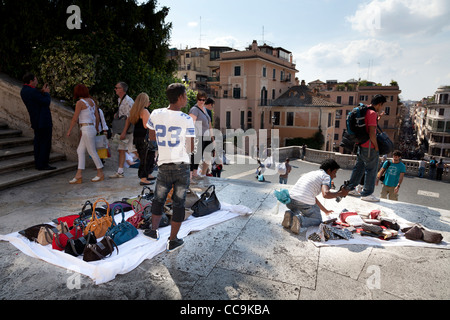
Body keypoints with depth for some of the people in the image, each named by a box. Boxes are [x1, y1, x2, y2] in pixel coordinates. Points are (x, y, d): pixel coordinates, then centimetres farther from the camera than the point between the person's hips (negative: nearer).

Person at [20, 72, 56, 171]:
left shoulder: (23, 91, 10)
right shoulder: (32, 91, -19)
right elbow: (47, 102, -15)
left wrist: (42, 91, 11)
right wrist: (46, 93, 1)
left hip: (36, 121, 10)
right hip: (44, 120, -10)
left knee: (38, 142, 15)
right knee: (46, 142, -4)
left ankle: (38, 164, 21)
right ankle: (42, 164, -1)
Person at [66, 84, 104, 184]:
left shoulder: (80, 102, -11)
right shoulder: (92, 101, 11)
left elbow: (75, 119, -10)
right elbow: (97, 117, 15)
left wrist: (69, 130, 0)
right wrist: (97, 128, 28)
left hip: (87, 129, -8)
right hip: (92, 128, 8)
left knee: (92, 152, 1)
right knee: (80, 151, 9)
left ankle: (100, 173, 11)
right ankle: (79, 175, 9)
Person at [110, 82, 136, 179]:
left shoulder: (128, 101, -17)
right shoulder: (119, 100, 15)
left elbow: (129, 118, -21)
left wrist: (124, 132, -22)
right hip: (124, 129, 10)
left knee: (135, 150, -8)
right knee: (121, 149, 10)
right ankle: (120, 172, 16)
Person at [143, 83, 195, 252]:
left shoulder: (156, 114, -2)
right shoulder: (186, 119, -11)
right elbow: (190, 149, -9)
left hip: (163, 167, 2)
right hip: (182, 167, -2)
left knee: (158, 199, 20)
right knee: (178, 203, 9)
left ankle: (154, 230, 35)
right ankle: (173, 241, 20)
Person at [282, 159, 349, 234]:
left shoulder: (311, 173, 30)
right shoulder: (326, 176, 5)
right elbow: (325, 194, -15)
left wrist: (325, 211, 43)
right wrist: (340, 193, 3)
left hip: (290, 200, 7)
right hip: (305, 203, -7)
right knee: (318, 221, 18)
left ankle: (291, 214, 4)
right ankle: (300, 220, -11)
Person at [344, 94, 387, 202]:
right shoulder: (372, 113, -17)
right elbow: (372, 134, -22)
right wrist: (376, 147, -14)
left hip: (361, 145, 9)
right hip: (369, 147, -9)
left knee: (359, 167, 19)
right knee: (371, 170, 0)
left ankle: (350, 187, 27)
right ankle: (367, 194, 7)